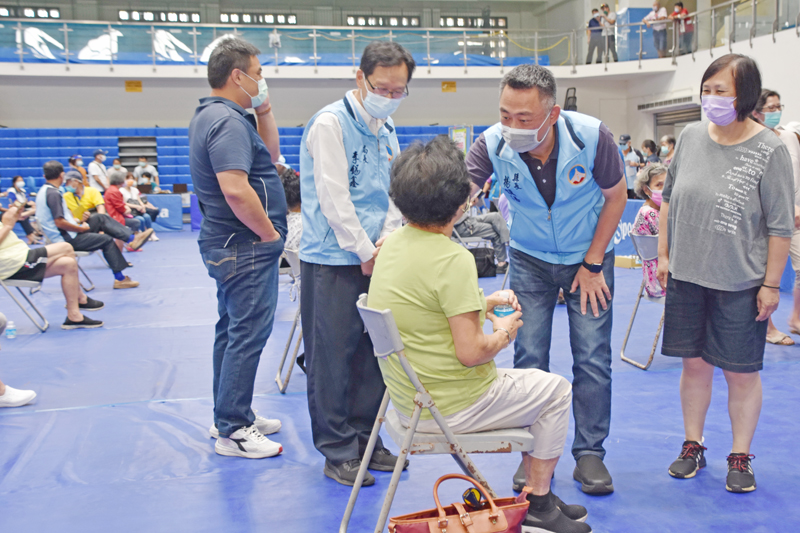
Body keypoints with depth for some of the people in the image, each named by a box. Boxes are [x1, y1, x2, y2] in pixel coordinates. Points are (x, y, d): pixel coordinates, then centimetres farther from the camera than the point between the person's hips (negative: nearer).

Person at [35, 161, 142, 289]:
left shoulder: (43, 191, 11)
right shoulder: (53, 193, -19)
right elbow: (60, 222, -26)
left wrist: (75, 222, 12)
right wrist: (81, 228, -14)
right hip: (68, 240, -10)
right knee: (107, 240, -4)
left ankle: (132, 239, 2)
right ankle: (120, 278, 0)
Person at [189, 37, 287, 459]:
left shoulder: (214, 116, 15)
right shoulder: (227, 121, -19)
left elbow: (271, 155, 22)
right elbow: (236, 190, -29)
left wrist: (264, 111, 11)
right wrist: (269, 233, -18)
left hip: (228, 245, 11)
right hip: (246, 246, -11)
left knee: (233, 330, 17)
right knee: (248, 334, -5)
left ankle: (230, 416, 29)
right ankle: (233, 431, 3)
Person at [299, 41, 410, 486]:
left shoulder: (387, 130, 15)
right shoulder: (331, 123, -10)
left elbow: (394, 191, 14)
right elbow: (333, 197, -15)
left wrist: (388, 238, -3)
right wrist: (366, 252, -12)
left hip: (374, 260, 8)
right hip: (334, 261, -7)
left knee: (373, 353, 12)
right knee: (333, 357, 0)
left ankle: (366, 439, 26)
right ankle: (338, 451, 12)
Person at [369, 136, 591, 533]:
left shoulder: (394, 243, 2)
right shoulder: (453, 259, -25)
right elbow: (470, 352, -24)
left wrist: (482, 304, 12)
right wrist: (504, 332, -5)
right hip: (450, 407, -9)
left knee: (529, 383, 26)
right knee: (555, 389, 12)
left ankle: (535, 491, 33)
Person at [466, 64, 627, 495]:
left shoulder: (592, 136, -24)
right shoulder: (493, 144, -23)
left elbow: (616, 196, -9)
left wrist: (592, 264, -9)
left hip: (588, 257, -1)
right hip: (530, 260, 1)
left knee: (592, 358, -1)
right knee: (529, 358, 1)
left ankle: (590, 453, 14)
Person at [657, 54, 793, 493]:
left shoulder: (768, 151, -11)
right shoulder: (691, 136, 2)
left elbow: (780, 225, -8)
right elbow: (669, 198, 11)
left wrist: (771, 284, -9)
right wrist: (664, 255, 9)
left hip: (740, 283, -3)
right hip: (687, 276, 4)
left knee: (741, 372, 6)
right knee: (694, 363, 13)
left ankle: (740, 456, 24)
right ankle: (693, 445, 29)